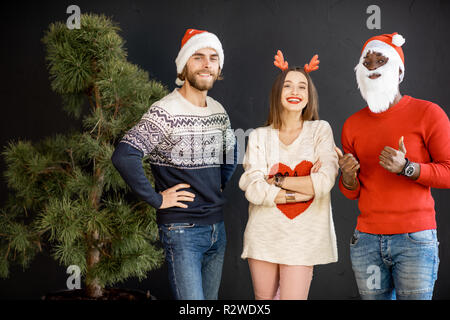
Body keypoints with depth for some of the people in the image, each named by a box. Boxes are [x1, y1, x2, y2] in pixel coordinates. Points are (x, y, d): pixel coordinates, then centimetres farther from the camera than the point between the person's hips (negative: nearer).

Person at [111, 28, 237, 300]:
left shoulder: (219, 112, 8)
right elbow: (123, 156, -26)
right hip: (181, 230, -7)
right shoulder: (165, 112, -14)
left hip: (217, 228, 7)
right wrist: (157, 200, -19)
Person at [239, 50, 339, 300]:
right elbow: (253, 189, -8)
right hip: (264, 234, 2)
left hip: (303, 237, -2)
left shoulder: (320, 130, 3)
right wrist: (305, 189, -9)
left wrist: (277, 179, -7)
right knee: (263, 298, 11)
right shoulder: (259, 136, 5)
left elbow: (324, 182, -12)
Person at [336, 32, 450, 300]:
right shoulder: (353, 124, 9)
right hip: (367, 238, 4)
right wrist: (348, 176, -9)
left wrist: (406, 168, -19)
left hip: (415, 238, -3)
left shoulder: (427, 113, -2)